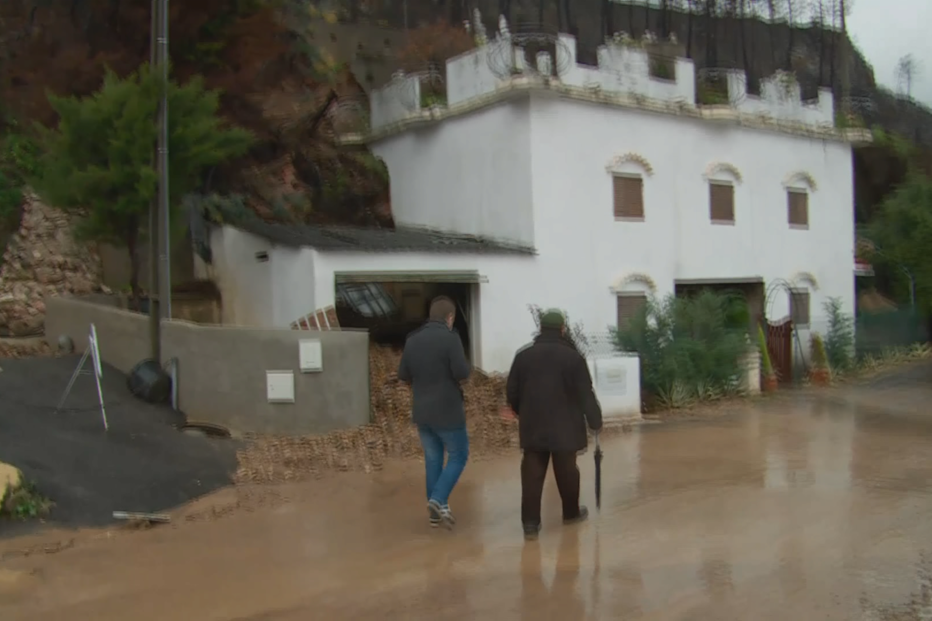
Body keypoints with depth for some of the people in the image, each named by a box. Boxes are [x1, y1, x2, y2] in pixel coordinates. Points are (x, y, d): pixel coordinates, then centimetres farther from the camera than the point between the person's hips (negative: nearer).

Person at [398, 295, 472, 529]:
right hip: (447, 411, -6)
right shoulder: (450, 338, -15)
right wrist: (465, 366, 2)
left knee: (432, 459, 14)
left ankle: (435, 511, 18)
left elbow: (402, 375, 9)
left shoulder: (412, 340, 5)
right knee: (458, 455, 9)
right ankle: (438, 500, -6)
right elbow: (462, 372, -20)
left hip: (421, 412, 6)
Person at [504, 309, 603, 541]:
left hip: (533, 426, 2)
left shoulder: (523, 355, 2)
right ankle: (571, 512, 32)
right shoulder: (573, 357, -7)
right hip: (565, 426, -2)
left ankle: (530, 523, -1)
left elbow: (512, 391, 7)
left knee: (532, 473, 3)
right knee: (566, 470, 14)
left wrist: (519, 411, 26)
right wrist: (595, 421, 5)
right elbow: (585, 394, -6)